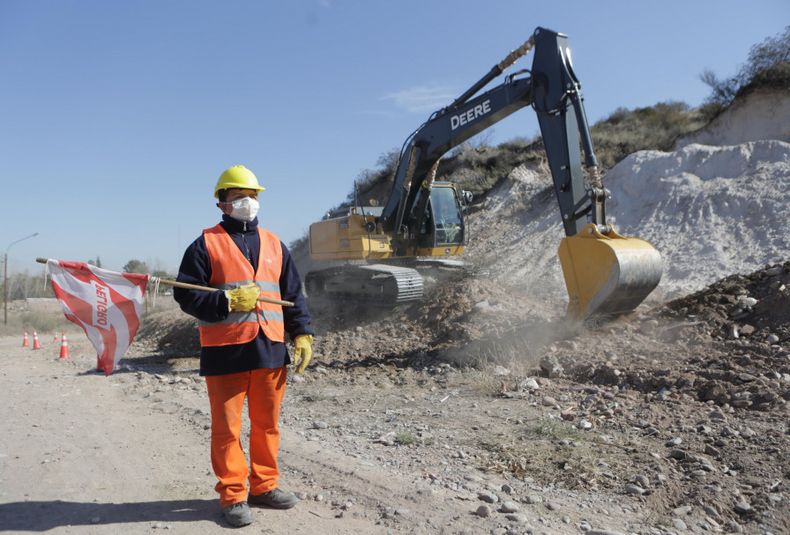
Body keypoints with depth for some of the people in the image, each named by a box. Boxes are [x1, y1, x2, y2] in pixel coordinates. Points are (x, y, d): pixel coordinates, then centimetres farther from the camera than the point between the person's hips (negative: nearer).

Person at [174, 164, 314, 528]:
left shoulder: (274, 245, 14)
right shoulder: (206, 245, 1)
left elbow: (293, 296, 15)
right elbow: (186, 295, -4)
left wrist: (302, 334, 6)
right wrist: (228, 301, -17)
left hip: (270, 348, 4)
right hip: (226, 351, -4)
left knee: (267, 423, 12)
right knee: (227, 427, 4)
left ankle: (264, 486, 27)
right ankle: (232, 496, 17)